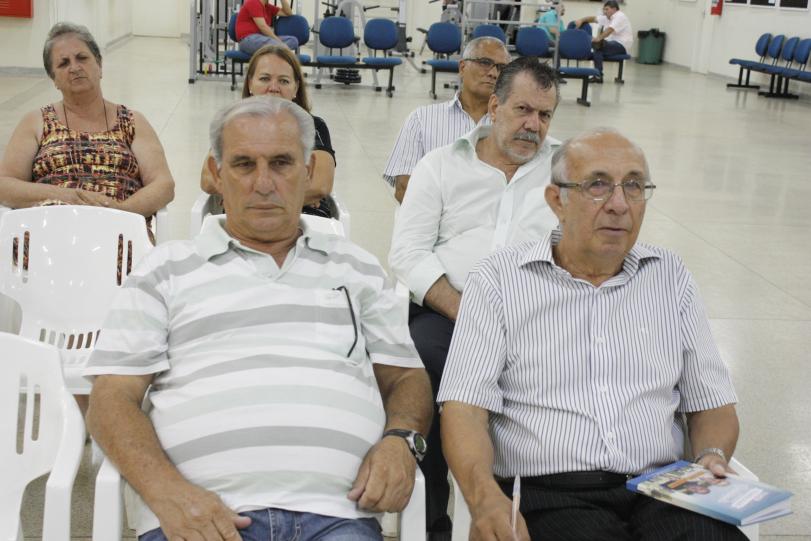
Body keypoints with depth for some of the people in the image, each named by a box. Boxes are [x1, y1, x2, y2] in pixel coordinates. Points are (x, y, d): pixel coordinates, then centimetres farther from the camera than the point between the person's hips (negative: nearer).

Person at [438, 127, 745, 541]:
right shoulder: (498, 280, 3)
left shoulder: (670, 278, 15)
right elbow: (465, 406, -5)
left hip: (662, 494, 4)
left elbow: (712, 405, 18)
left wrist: (712, 457, -4)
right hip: (547, 497, -3)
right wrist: (484, 496, -23)